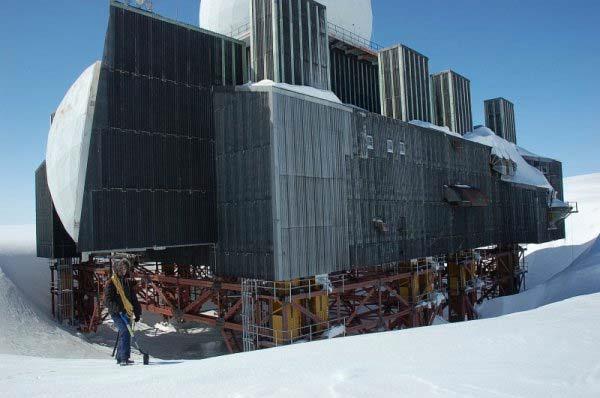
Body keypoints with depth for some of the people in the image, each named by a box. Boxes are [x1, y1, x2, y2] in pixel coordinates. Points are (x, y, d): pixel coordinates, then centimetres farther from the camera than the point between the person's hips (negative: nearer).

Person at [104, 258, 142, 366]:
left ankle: (120, 358, 23)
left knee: (124, 334, 12)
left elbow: (134, 298, 20)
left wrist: (137, 312, 15)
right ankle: (124, 358, -21)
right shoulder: (111, 283, -4)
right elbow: (107, 301, -12)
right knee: (125, 332, -20)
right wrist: (119, 309, -24)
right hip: (116, 313, -6)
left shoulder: (128, 282, 14)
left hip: (127, 313, 7)